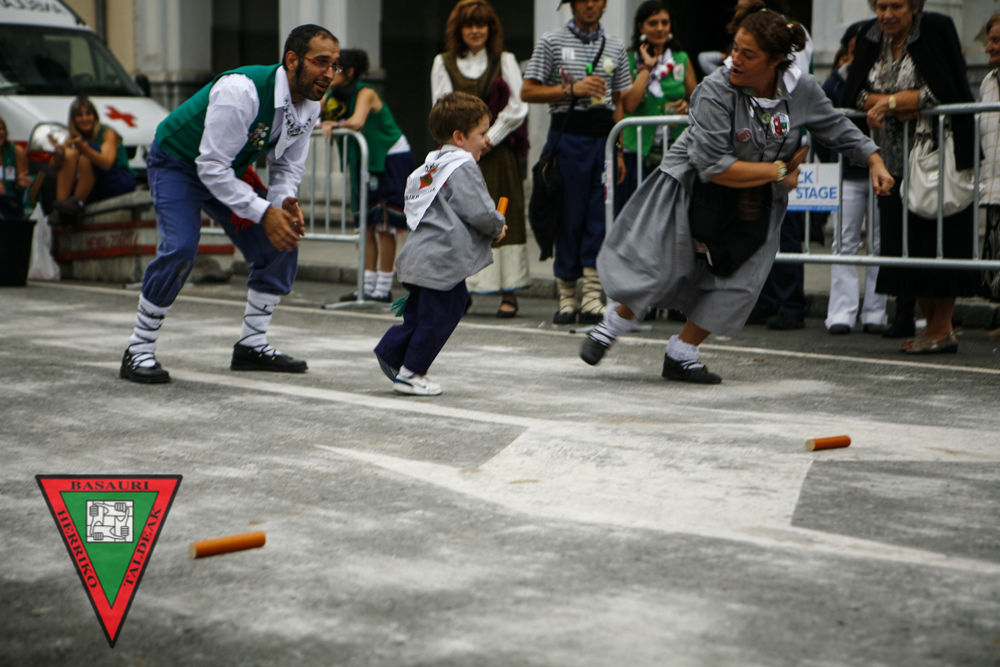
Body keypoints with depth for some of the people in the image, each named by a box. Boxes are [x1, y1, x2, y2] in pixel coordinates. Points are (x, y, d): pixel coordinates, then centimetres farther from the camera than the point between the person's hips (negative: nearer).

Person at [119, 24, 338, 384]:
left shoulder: (309, 105, -10)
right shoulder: (242, 91, -35)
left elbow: (287, 166, 2)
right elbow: (212, 166, -34)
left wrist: (285, 204, -20)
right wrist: (264, 212, -35)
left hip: (229, 169, 8)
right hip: (177, 163, -8)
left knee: (282, 243, -1)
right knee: (180, 248, -26)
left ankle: (252, 344, 11)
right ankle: (138, 351, -13)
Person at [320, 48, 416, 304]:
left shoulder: (365, 93, -20)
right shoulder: (332, 95, 2)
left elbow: (357, 122, -37)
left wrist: (333, 124, -24)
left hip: (393, 160, -7)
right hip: (365, 162, 7)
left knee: (384, 225, -6)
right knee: (366, 224, 5)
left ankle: (384, 288, -2)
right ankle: (368, 285, 9)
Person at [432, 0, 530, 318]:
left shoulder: (505, 61, 9)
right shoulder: (444, 63, 10)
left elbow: (516, 107, 1)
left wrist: (488, 140, -7)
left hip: (497, 152, -1)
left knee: (503, 216, -4)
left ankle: (508, 293, -3)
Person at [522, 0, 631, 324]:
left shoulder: (615, 47, 14)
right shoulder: (551, 42, 5)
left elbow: (619, 102, 17)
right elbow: (528, 92, 1)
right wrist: (572, 90, -11)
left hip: (604, 138, 3)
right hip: (568, 137, -3)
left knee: (600, 217, -2)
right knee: (569, 216, 0)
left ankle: (592, 296, 1)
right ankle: (567, 296, 10)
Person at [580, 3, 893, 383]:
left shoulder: (801, 89, -13)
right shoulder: (715, 92, -27)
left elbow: (838, 130, 4)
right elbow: (713, 167, -29)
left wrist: (875, 162, -8)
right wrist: (778, 171, -22)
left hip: (754, 201, 4)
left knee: (736, 284, -4)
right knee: (660, 269, -3)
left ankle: (681, 355, 10)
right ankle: (612, 325, 23)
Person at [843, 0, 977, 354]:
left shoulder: (937, 29, -8)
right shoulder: (870, 36, 7)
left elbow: (947, 91, -16)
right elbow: (854, 92, 1)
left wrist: (890, 102, -15)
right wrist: (902, 104, -14)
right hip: (895, 161, 5)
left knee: (936, 241, -6)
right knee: (904, 242, 5)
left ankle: (942, 329, 2)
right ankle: (932, 323, 15)